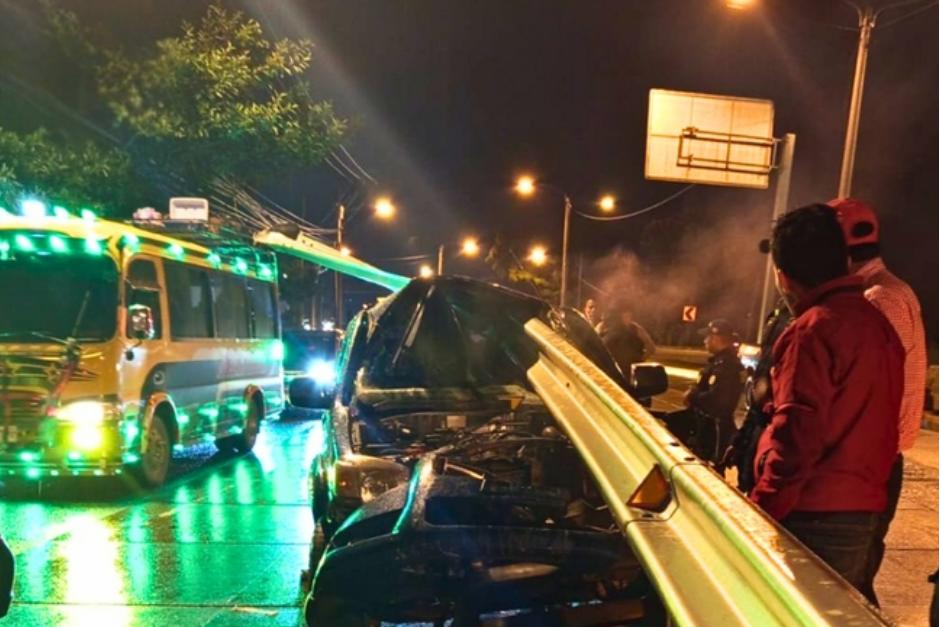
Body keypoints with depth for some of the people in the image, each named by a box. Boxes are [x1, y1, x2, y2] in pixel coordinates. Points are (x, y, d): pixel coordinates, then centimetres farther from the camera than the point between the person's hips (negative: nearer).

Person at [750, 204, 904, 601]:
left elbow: (797, 434, -20)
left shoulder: (813, 328, -15)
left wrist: (759, 512, -15)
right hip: (863, 510, 9)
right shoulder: (878, 323, 11)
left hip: (814, 519, -9)